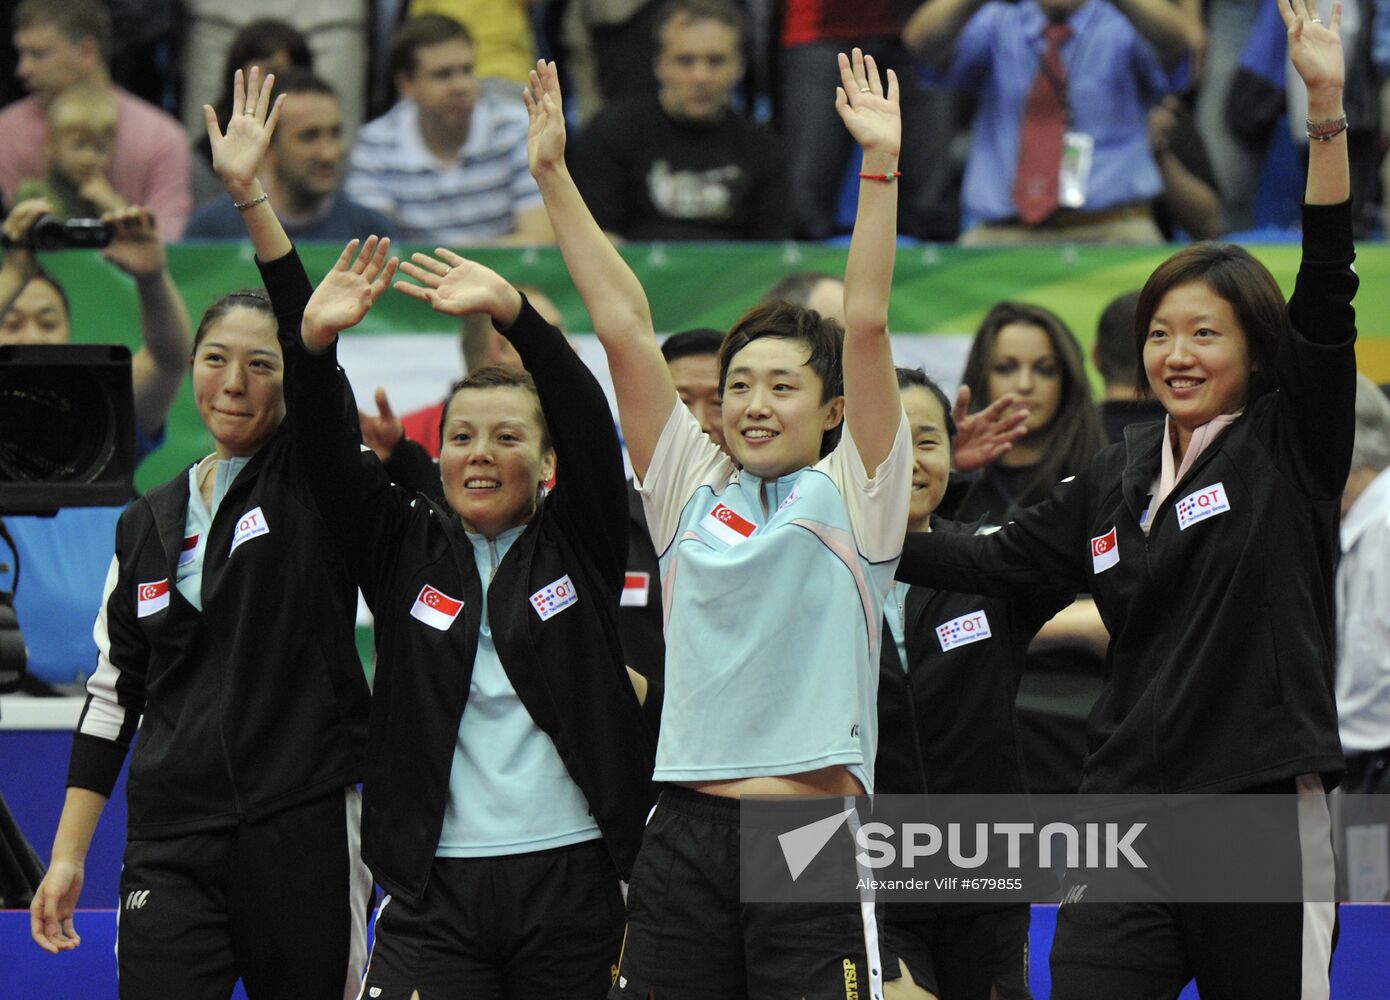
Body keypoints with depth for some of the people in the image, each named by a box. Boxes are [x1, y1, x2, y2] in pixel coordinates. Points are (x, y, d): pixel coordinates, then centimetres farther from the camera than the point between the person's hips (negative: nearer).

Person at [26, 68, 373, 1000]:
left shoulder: (317, 482, 2)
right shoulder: (149, 522, 13)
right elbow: (114, 692, 15)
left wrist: (250, 194, -22)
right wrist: (68, 853, 11)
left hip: (304, 832, -3)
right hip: (172, 843, 3)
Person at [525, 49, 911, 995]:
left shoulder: (852, 494, 7)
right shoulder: (693, 488, 14)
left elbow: (868, 326, -2)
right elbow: (625, 327, 12)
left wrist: (882, 166, -9)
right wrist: (554, 177, 10)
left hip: (815, 845, -3)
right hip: (686, 836, 3)